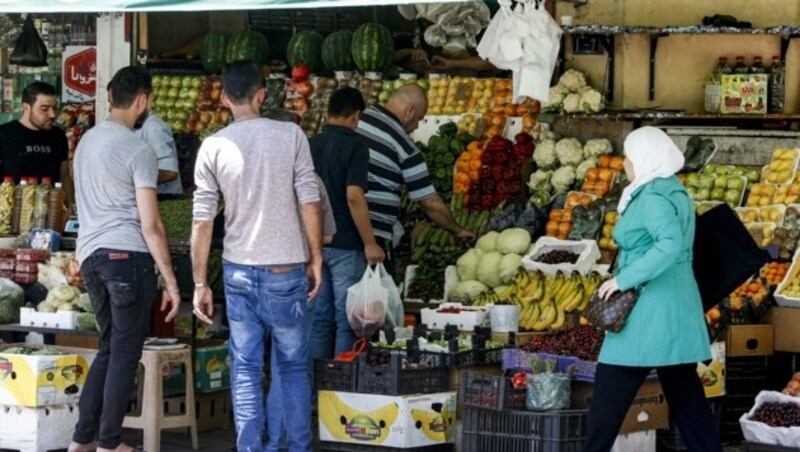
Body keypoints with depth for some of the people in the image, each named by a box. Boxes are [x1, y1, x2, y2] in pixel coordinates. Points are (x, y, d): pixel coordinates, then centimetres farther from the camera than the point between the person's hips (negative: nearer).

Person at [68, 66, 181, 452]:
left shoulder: (87, 141, 13)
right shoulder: (138, 151, -10)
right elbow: (150, 225, -12)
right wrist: (171, 281, -10)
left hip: (90, 255, 8)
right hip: (127, 254, -8)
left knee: (109, 348, 17)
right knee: (125, 354, 1)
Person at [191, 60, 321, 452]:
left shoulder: (213, 147, -2)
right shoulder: (291, 136, -5)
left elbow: (203, 221, -2)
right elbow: (310, 203, -5)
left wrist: (200, 283, 4)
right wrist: (316, 258, 6)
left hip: (239, 271, 1)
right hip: (286, 269, -1)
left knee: (245, 369, 7)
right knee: (294, 367, 10)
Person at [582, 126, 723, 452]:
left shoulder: (653, 197, -16)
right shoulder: (674, 191, 14)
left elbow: (670, 244, -31)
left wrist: (623, 279, -27)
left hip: (651, 308, -10)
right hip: (678, 307, 10)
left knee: (609, 397, -2)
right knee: (686, 395, 11)